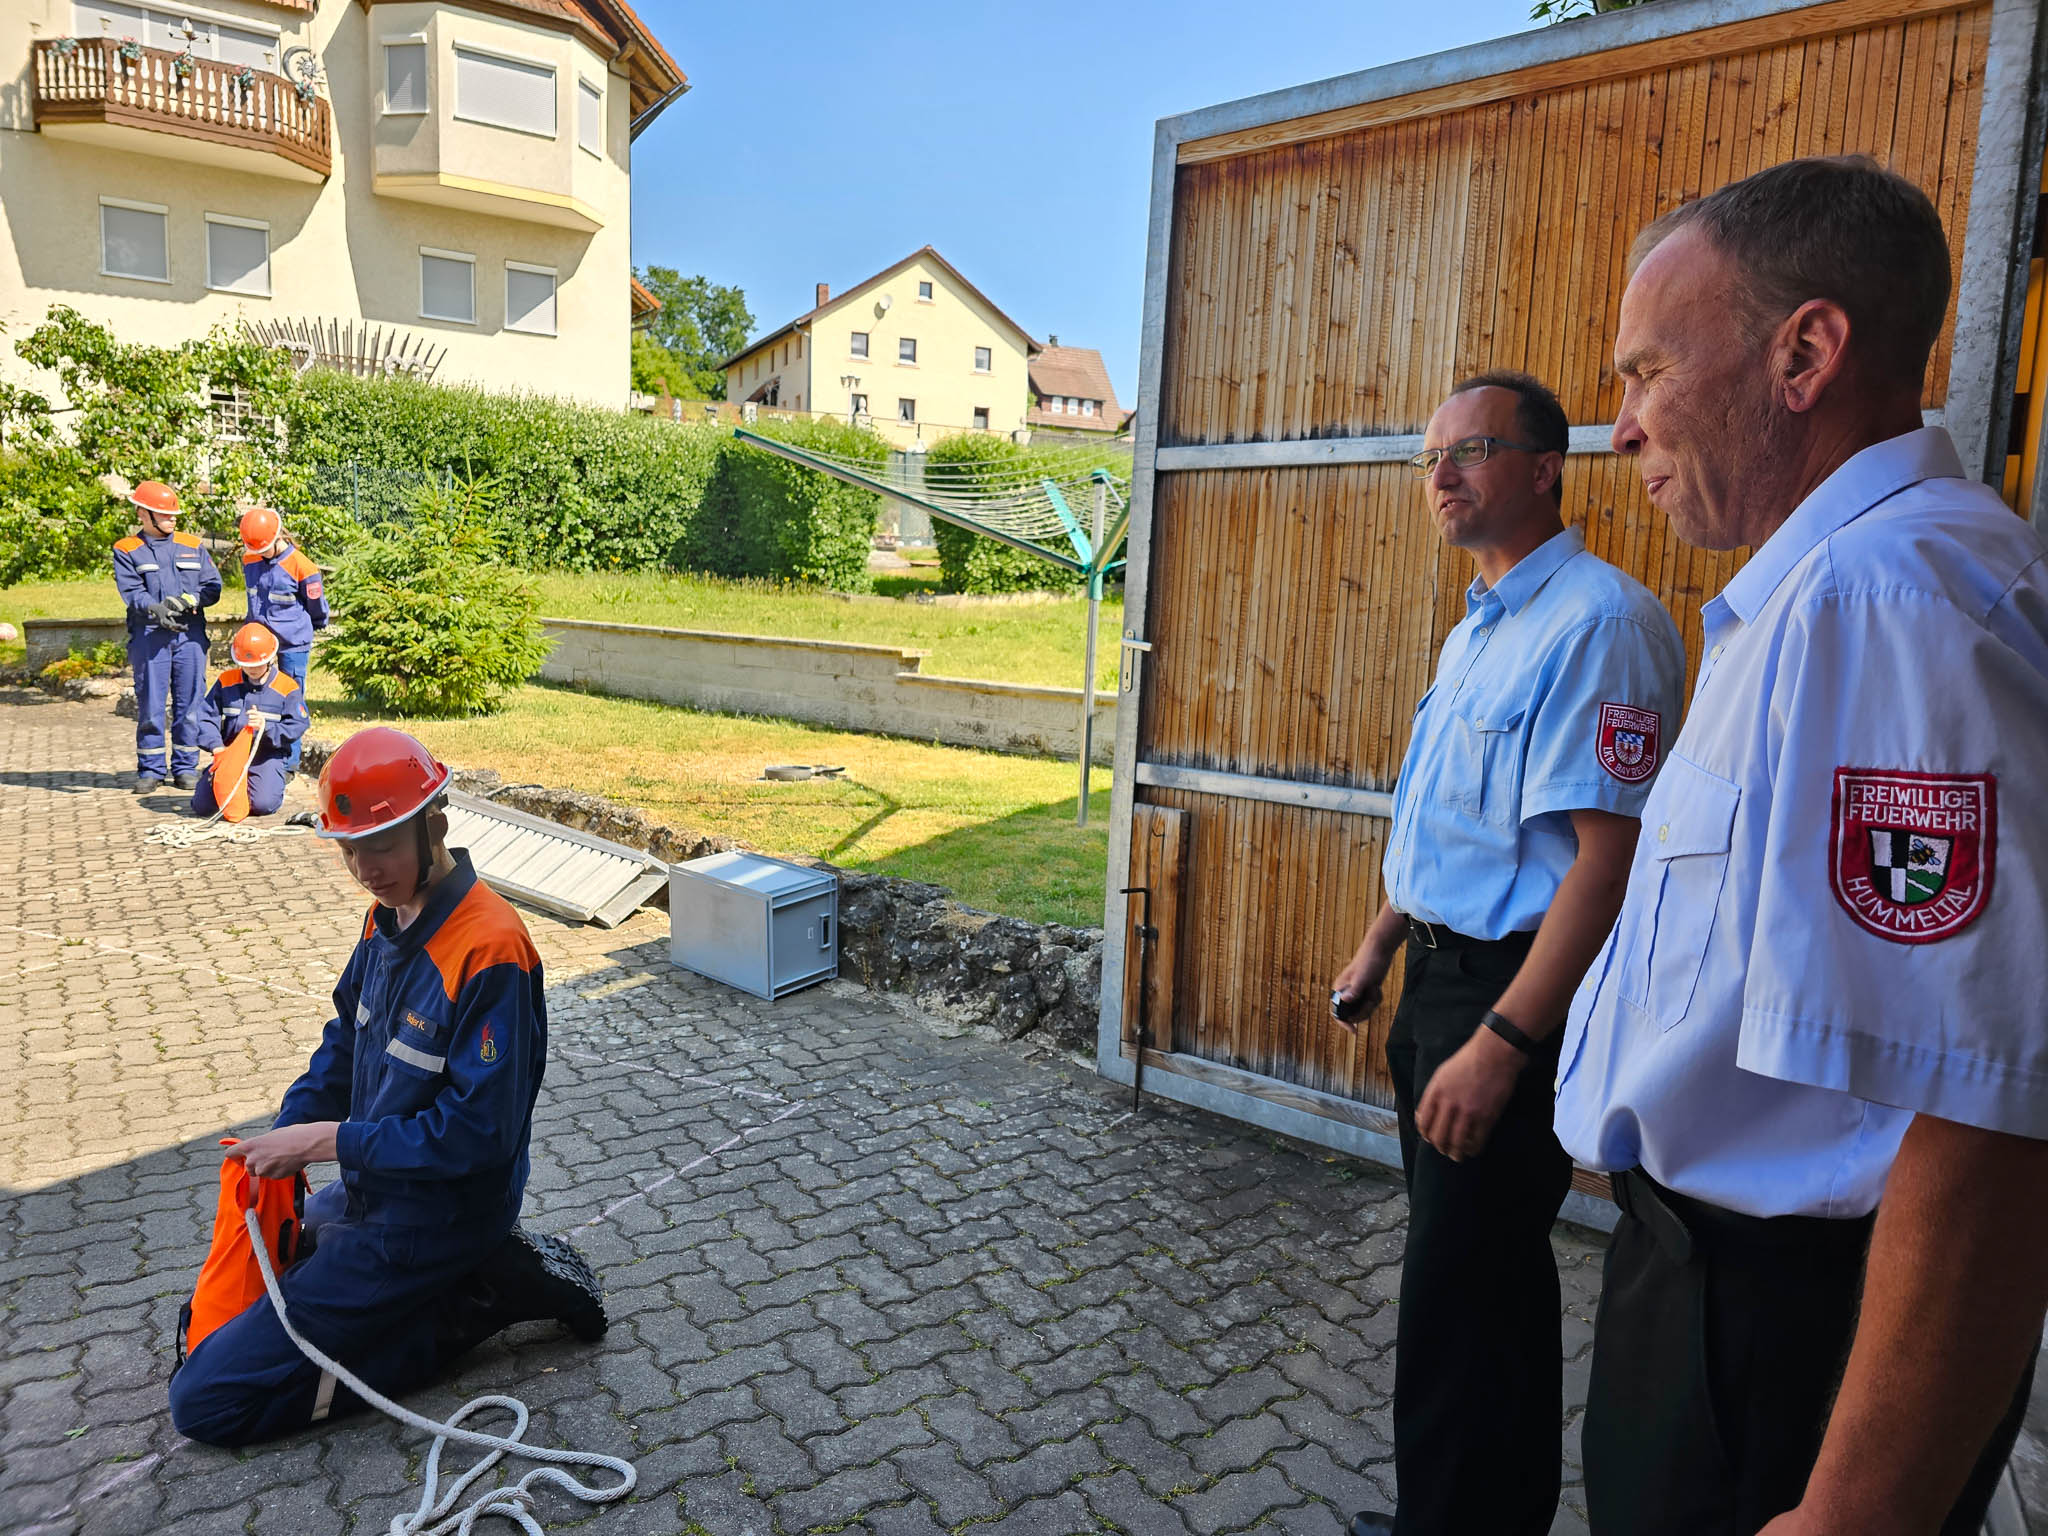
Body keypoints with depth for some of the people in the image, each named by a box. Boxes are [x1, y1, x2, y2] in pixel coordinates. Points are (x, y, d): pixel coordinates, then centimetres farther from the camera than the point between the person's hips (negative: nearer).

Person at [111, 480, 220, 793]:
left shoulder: (193, 545, 14)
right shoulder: (126, 550, 7)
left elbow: (213, 587, 8)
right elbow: (131, 592, -6)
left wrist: (188, 600, -12)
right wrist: (155, 609, -25)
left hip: (190, 634, 2)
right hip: (149, 636, -2)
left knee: (189, 704, 2)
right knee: (150, 705, 0)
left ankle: (185, 767, 11)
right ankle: (151, 769, 9)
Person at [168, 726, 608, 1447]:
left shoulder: (489, 948, -28)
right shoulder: (389, 915, 1)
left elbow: (477, 1132, -27)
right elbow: (343, 1045, 12)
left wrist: (327, 1140, -20)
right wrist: (283, 1140, -3)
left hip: (434, 1217, -9)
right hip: (370, 1189, 9)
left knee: (206, 1400, -5)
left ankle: (477, 1296, -4)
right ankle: (486, 1270, 14)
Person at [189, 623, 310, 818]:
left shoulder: (287, 688, -2)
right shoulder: (226, 682, 7)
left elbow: (297, 727, -8)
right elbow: (206, 716, 3)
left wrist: (266, 727, -26)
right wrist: (216, 745, -15)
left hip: (268, 756, -3)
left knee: (262, 804, -26)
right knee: (203, 805, -10)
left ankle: (276, 781, 10)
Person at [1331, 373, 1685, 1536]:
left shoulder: (1598, 622, -20)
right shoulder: (1478, 629, 13)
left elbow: (1605, 859, -26)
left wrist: (1499, 1045, -27)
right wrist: (1383, 945, 23)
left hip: (1515, 994, -10)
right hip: (1442, 978, 10)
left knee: (1465, 1296, 1)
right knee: (1471, 1264, 22)